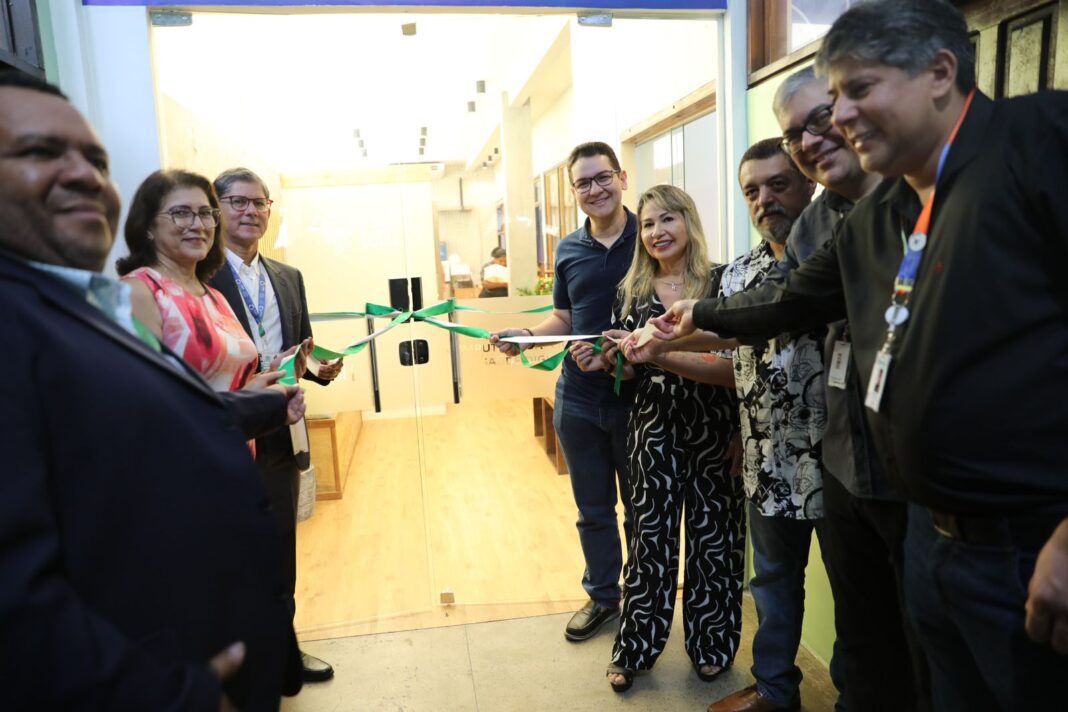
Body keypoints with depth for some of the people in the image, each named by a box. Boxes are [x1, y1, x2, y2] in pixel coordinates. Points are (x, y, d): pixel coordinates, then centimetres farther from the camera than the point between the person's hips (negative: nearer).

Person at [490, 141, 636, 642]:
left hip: (637, 397, -4)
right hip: (578, 399, 4)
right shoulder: (569, 250, 7)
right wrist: (527, 335, -6)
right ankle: (602, 595, 38)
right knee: (593, 508, 18)